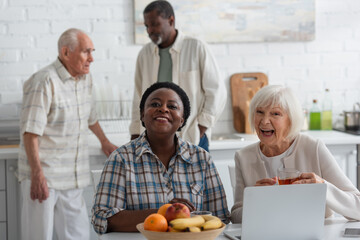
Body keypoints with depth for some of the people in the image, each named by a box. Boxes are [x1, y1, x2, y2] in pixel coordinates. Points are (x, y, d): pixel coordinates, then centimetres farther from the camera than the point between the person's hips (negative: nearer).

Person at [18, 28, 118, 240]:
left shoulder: (85, 79, 11)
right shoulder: (44, 82, -14)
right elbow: (30, 133, -17)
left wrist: (104, 142, 43)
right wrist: (37, 175, -22)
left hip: (73, 178, 7)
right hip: (44, 176, -7)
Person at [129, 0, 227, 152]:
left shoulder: (197, 48, 0)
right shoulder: (145, 54, 12)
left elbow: (216, 92, 0)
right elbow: (139, 98, 17)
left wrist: (202, 127, -5)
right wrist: (135, 134, 13)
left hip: (193, 139, -3)